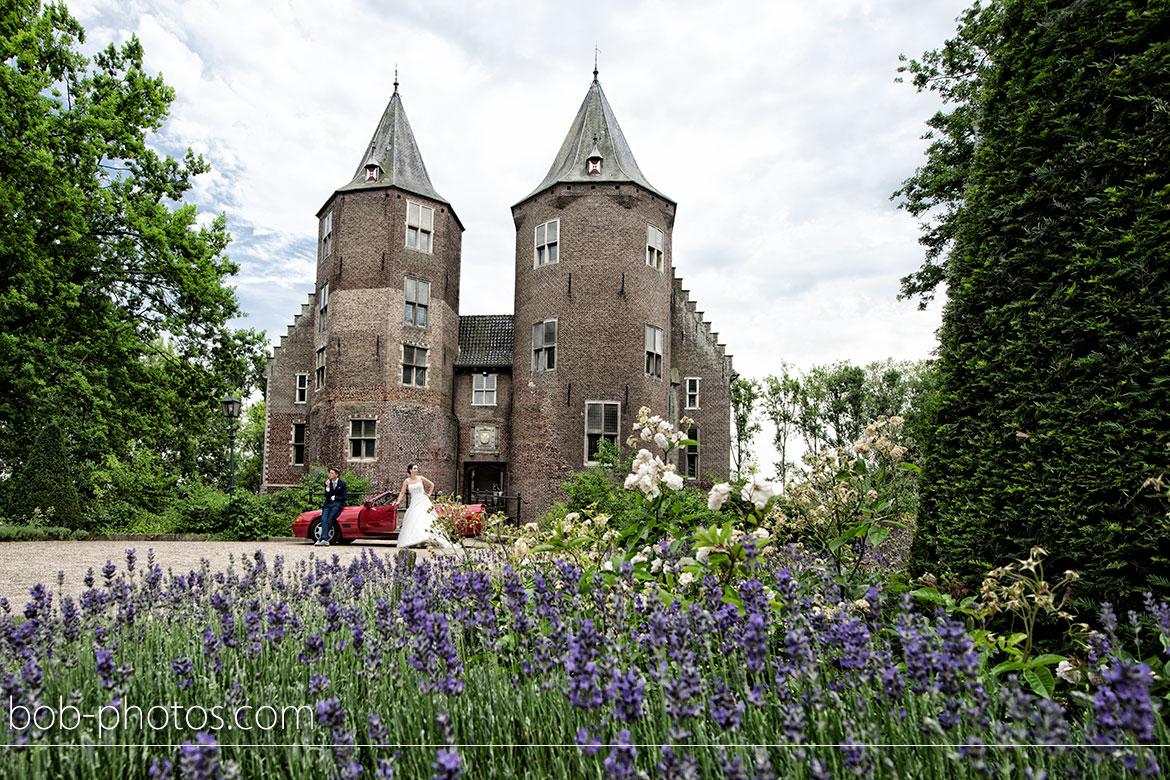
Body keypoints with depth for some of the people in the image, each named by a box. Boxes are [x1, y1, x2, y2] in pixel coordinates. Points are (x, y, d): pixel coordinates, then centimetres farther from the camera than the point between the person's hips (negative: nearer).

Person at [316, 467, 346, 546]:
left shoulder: (342, 483, 3)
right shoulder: (327, 482, 11)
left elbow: (344, 498, 5)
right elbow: (327, 496, 2)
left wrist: (334, 497, 1)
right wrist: (328, 487, -11)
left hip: (337, 504, -3)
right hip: (328, 504, 3)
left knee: (329, 520, -24)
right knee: (323, 519, -24)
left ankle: (322, 539, -30)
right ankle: (325, 540, -34)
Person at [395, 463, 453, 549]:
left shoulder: (420, 478, 2)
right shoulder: (407, 481, 3)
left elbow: (432, 485, 13)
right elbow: (402, 492, 4)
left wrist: (429, 494, 7)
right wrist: (398, 502, -6)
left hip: (423, 501, -1)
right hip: (414, 503, 1)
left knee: (426, 519, -11)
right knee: (412, 520, -6)